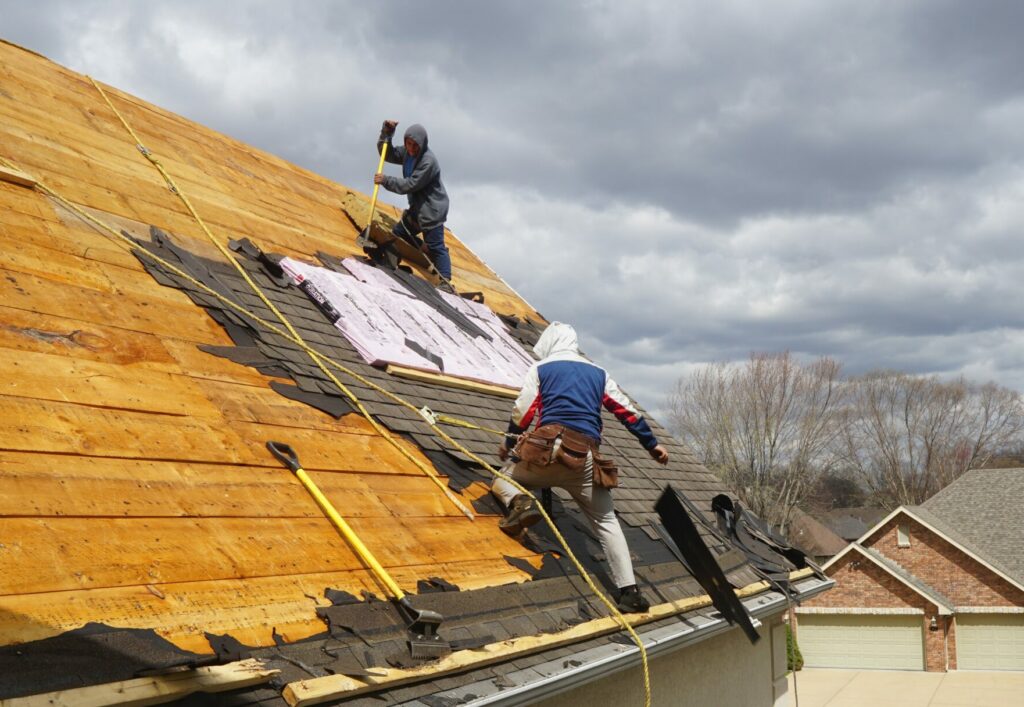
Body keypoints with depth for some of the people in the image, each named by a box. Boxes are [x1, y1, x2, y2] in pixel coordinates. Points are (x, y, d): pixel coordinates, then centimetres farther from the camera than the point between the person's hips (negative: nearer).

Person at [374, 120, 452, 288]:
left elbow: (411, 184, -23)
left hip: (432, 210, -9)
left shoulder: (429, 161, -22)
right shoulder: (407, 152, 5)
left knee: (436, 247, -11)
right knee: (398, 234, 15)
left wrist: (386, 180, -21)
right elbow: (387, 154, 14)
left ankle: (445, 281, -10)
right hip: (417, 208, 9)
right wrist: (386, 133, -2)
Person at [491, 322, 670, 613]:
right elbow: (627, 411, 17)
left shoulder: (541, 368, 12)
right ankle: (629, 591, 0)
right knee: (606, 522, 12)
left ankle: (519, 502, -12)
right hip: (585, 458, 2)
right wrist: (652, 444, 25)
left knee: (504, 478, 23)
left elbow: (523, 411, 5)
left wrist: (509, 442, 21)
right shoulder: (598, 373, 20)